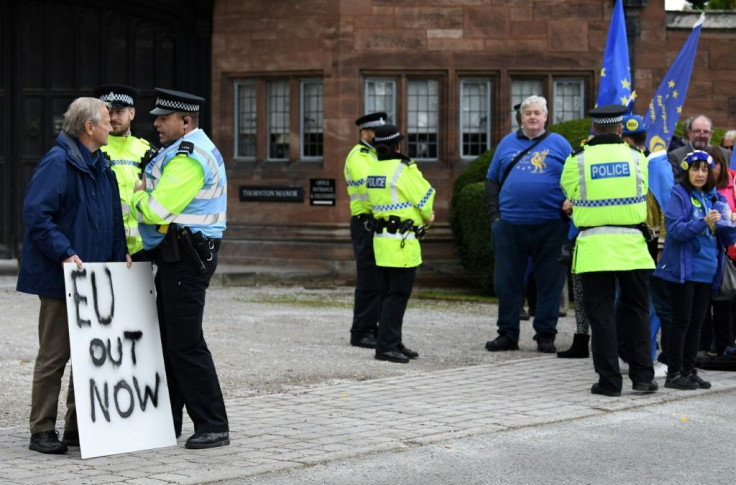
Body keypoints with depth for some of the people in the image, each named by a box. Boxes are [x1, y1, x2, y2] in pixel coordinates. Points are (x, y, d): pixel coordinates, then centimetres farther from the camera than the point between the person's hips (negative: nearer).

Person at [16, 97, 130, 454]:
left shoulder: (99, 165, 14)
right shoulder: (57, 163, -14)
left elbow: (113, 216, 22)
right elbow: (36, 214, -21)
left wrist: (121, 252, 9)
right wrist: (64, 253, -25)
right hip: (61, 278, -9)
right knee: (55, 354, -3)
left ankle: (79, 427, 20)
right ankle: (42, 431, 5)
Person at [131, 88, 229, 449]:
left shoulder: (188, 158, -18)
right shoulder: (194, 150, 17)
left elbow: (157, 210, -21)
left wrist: (138, 196, -2)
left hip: (185, 257, -11)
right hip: (177, 255, 11)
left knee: (185, 344, -9)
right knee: (168, 338, 15)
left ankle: (213, 426, -7)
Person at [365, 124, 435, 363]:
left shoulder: (373, 170, 11)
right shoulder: (403, 169, -14)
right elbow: (425, 197, -9)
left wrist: (423, 216, 10)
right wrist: (426, 218, 13)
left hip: (381, 237, 8)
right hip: (402, 241, -8)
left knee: (388, 293, 12)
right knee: (397, 294, -7)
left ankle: (393, 343, 17)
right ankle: (386, 345, -10)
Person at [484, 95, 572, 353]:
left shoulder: (559, 144, 7)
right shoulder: (507, 143, 13)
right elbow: (492, 180, 15)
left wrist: (568, 212, -4)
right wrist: (494, 214, 5)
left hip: (550, 225, -2)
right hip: (510, 225, 2)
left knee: (549, 281, 2)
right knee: (507, 281, 4)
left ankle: (546, 334, 11)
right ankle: (507, 334, 13)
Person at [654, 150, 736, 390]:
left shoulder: (716, 199, 12)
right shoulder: (678, 196, -4)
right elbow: (675, 230, -16)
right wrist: (703, 223, -28)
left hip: (707, 271, 5)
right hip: (683, 269, -5)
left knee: (696, 323, 9)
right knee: (682, 321, -4)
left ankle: (689, 370, 15)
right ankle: (674, 373, 1)